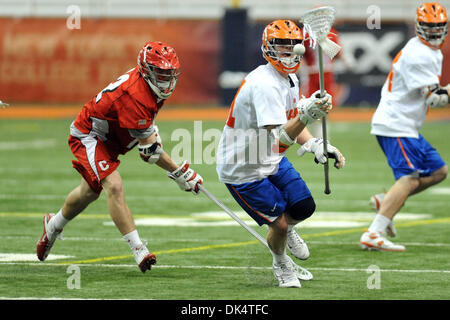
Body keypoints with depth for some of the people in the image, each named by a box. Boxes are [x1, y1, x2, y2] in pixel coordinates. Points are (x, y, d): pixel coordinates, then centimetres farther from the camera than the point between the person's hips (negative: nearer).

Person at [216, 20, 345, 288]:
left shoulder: (291, 79, 1)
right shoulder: (264, 84, -31)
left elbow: (294, 125, 10)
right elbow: (280, 138, -37)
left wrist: (316, 145, -7)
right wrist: (306, 115, -52)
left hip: (272, 162, 8)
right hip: (242, 170, -8)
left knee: (304, 208, 5)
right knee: (279, 224, -6)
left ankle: (286, 230, 39)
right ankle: (281, 263, 26)